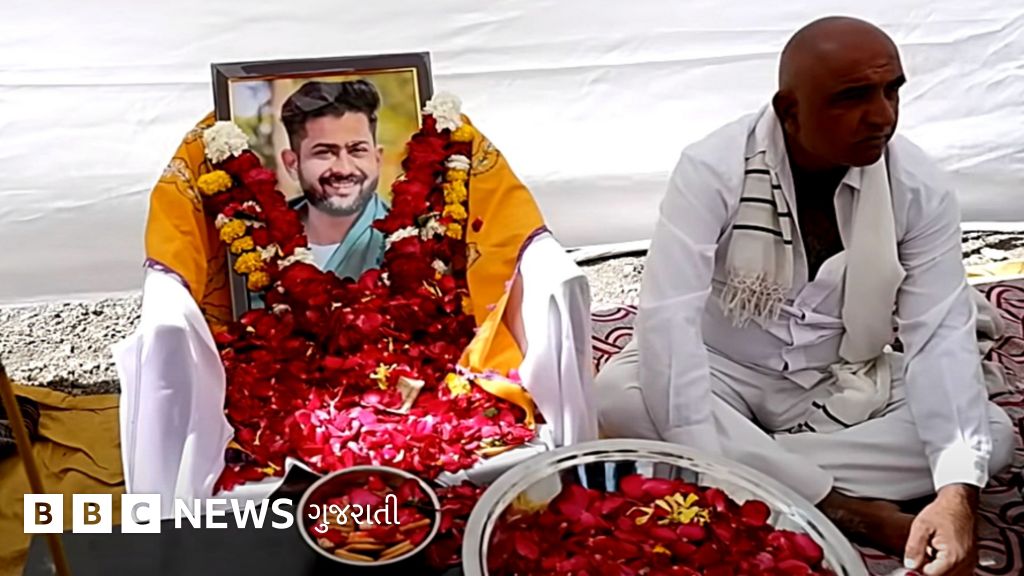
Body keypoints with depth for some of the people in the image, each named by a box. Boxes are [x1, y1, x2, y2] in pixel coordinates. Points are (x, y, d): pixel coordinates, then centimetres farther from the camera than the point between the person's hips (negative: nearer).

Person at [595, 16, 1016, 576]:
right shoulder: (713, 168, -23)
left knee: (993, 434, -18)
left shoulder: (919, 187, -13)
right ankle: (849, 511, -24)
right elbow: (668, 315, -30)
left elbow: (941, 332, -18)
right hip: (723, 371, -2)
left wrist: (957, 491, -32)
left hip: (844, 386, 3)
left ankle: (746, 476, -22)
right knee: (617, 397, -32)